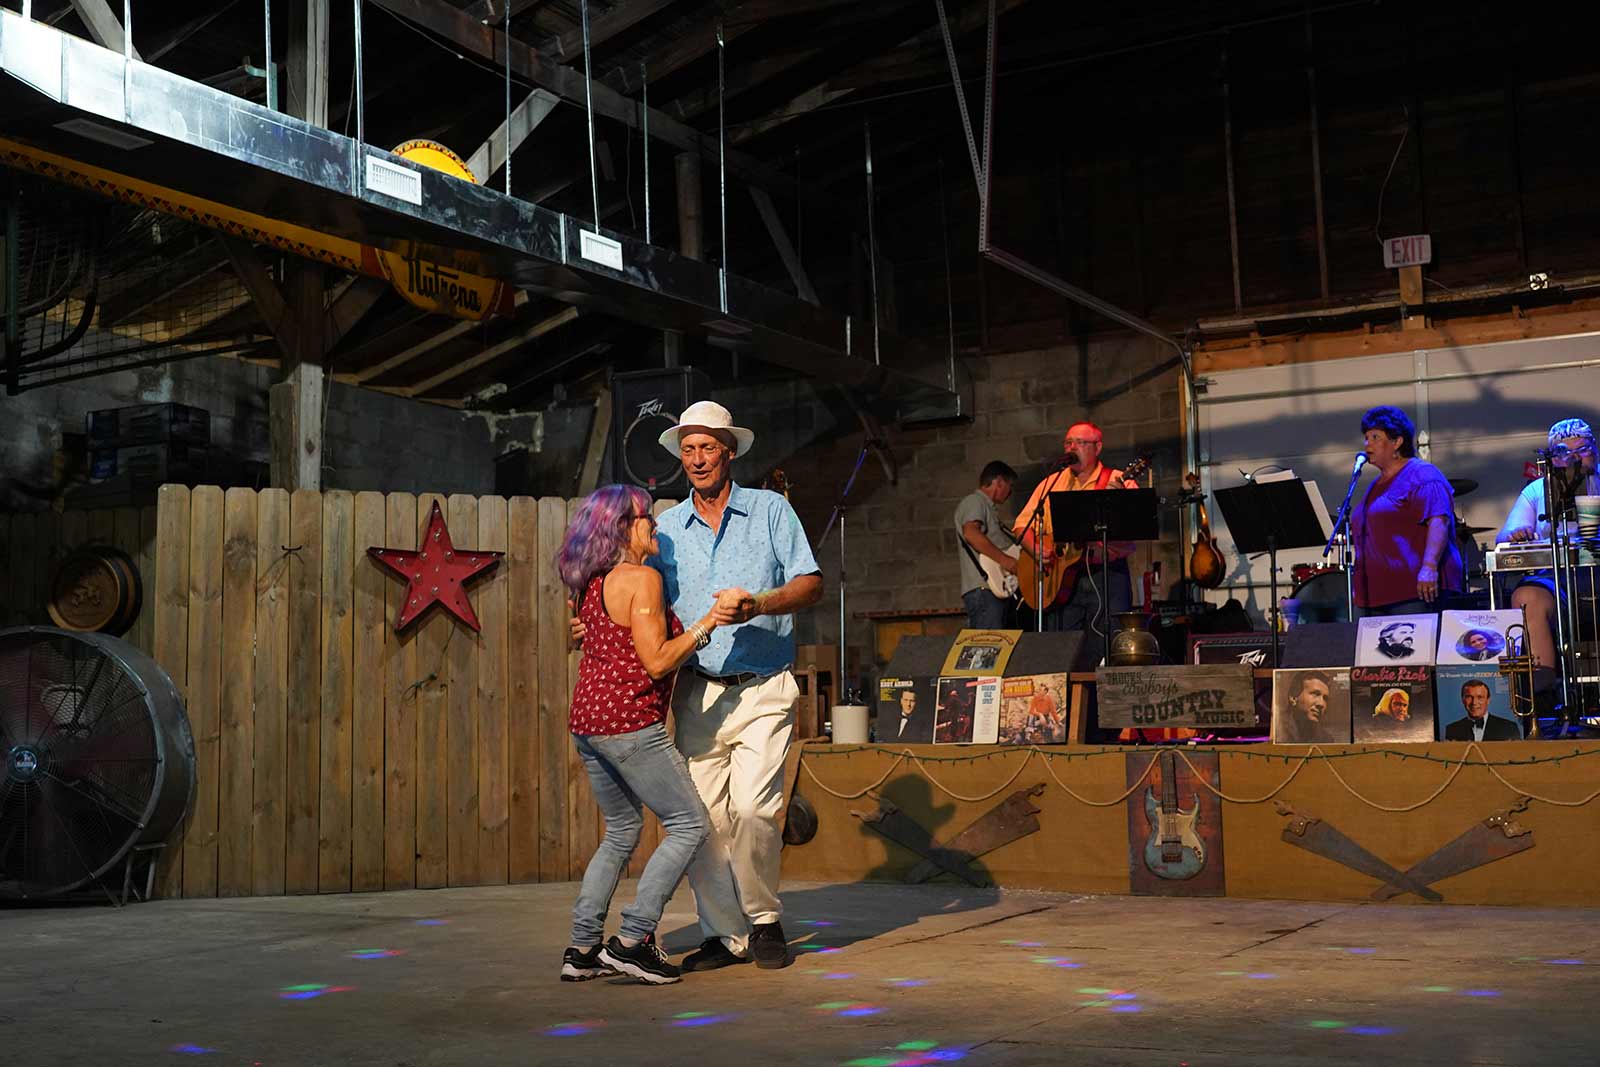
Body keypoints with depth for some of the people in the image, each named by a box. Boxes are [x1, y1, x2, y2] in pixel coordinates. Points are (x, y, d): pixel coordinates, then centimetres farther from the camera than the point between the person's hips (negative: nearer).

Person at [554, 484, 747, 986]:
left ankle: (582, 949, 15)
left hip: (586, 721, 9)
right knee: (688, 823, 0)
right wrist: (705, 624, -10)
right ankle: (632, 940, -5)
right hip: (629, 723, -9)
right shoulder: (641, 578, -12)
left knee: (621, 832, 19)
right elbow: (657, 662, -16)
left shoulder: (592, 584, 15)